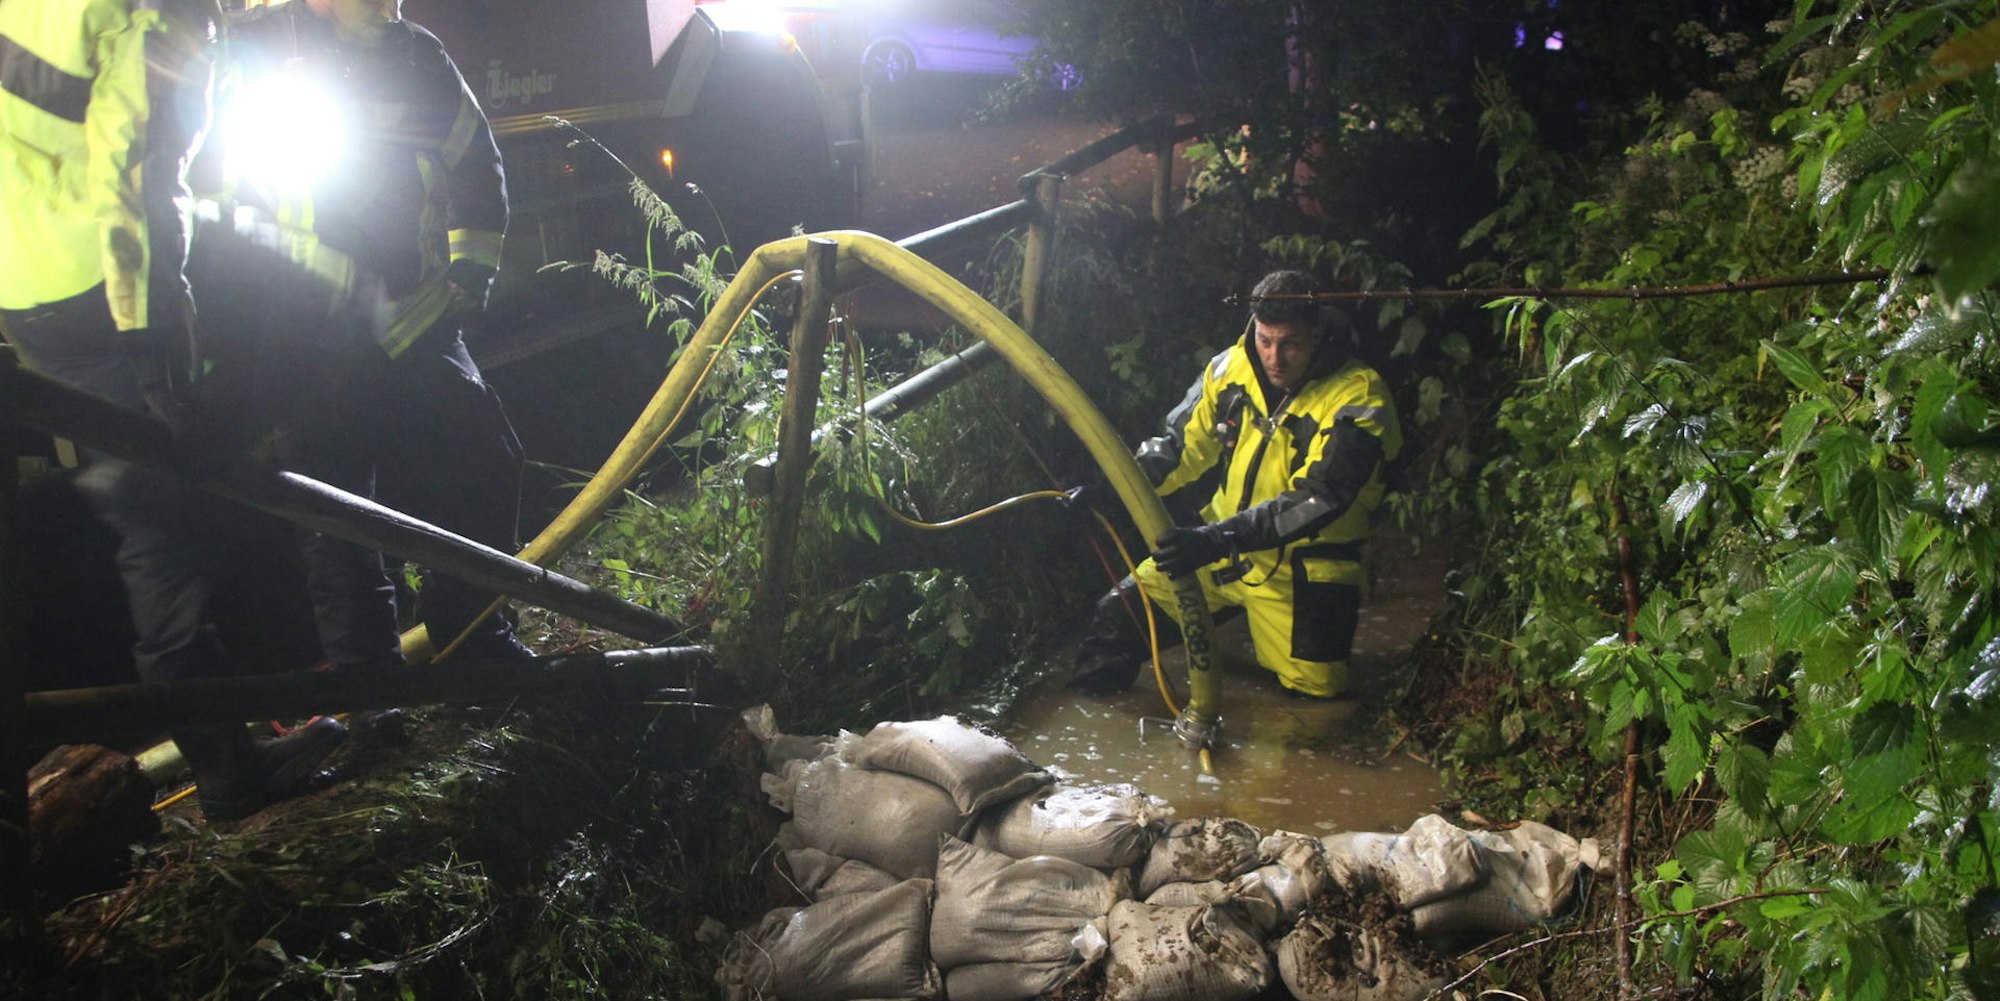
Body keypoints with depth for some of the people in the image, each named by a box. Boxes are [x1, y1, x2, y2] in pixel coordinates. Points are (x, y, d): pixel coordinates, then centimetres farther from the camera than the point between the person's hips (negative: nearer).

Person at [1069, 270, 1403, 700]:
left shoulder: (1355, 398, -21)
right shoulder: (1231, 369, -5)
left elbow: (1318, 500, -30)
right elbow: (1181, 447, 4)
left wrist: (1216, 540, -41)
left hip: (1299, 569, -4)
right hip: (1222, 549, 4)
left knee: (1313, 696, -2)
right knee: (1117, 613, -5)